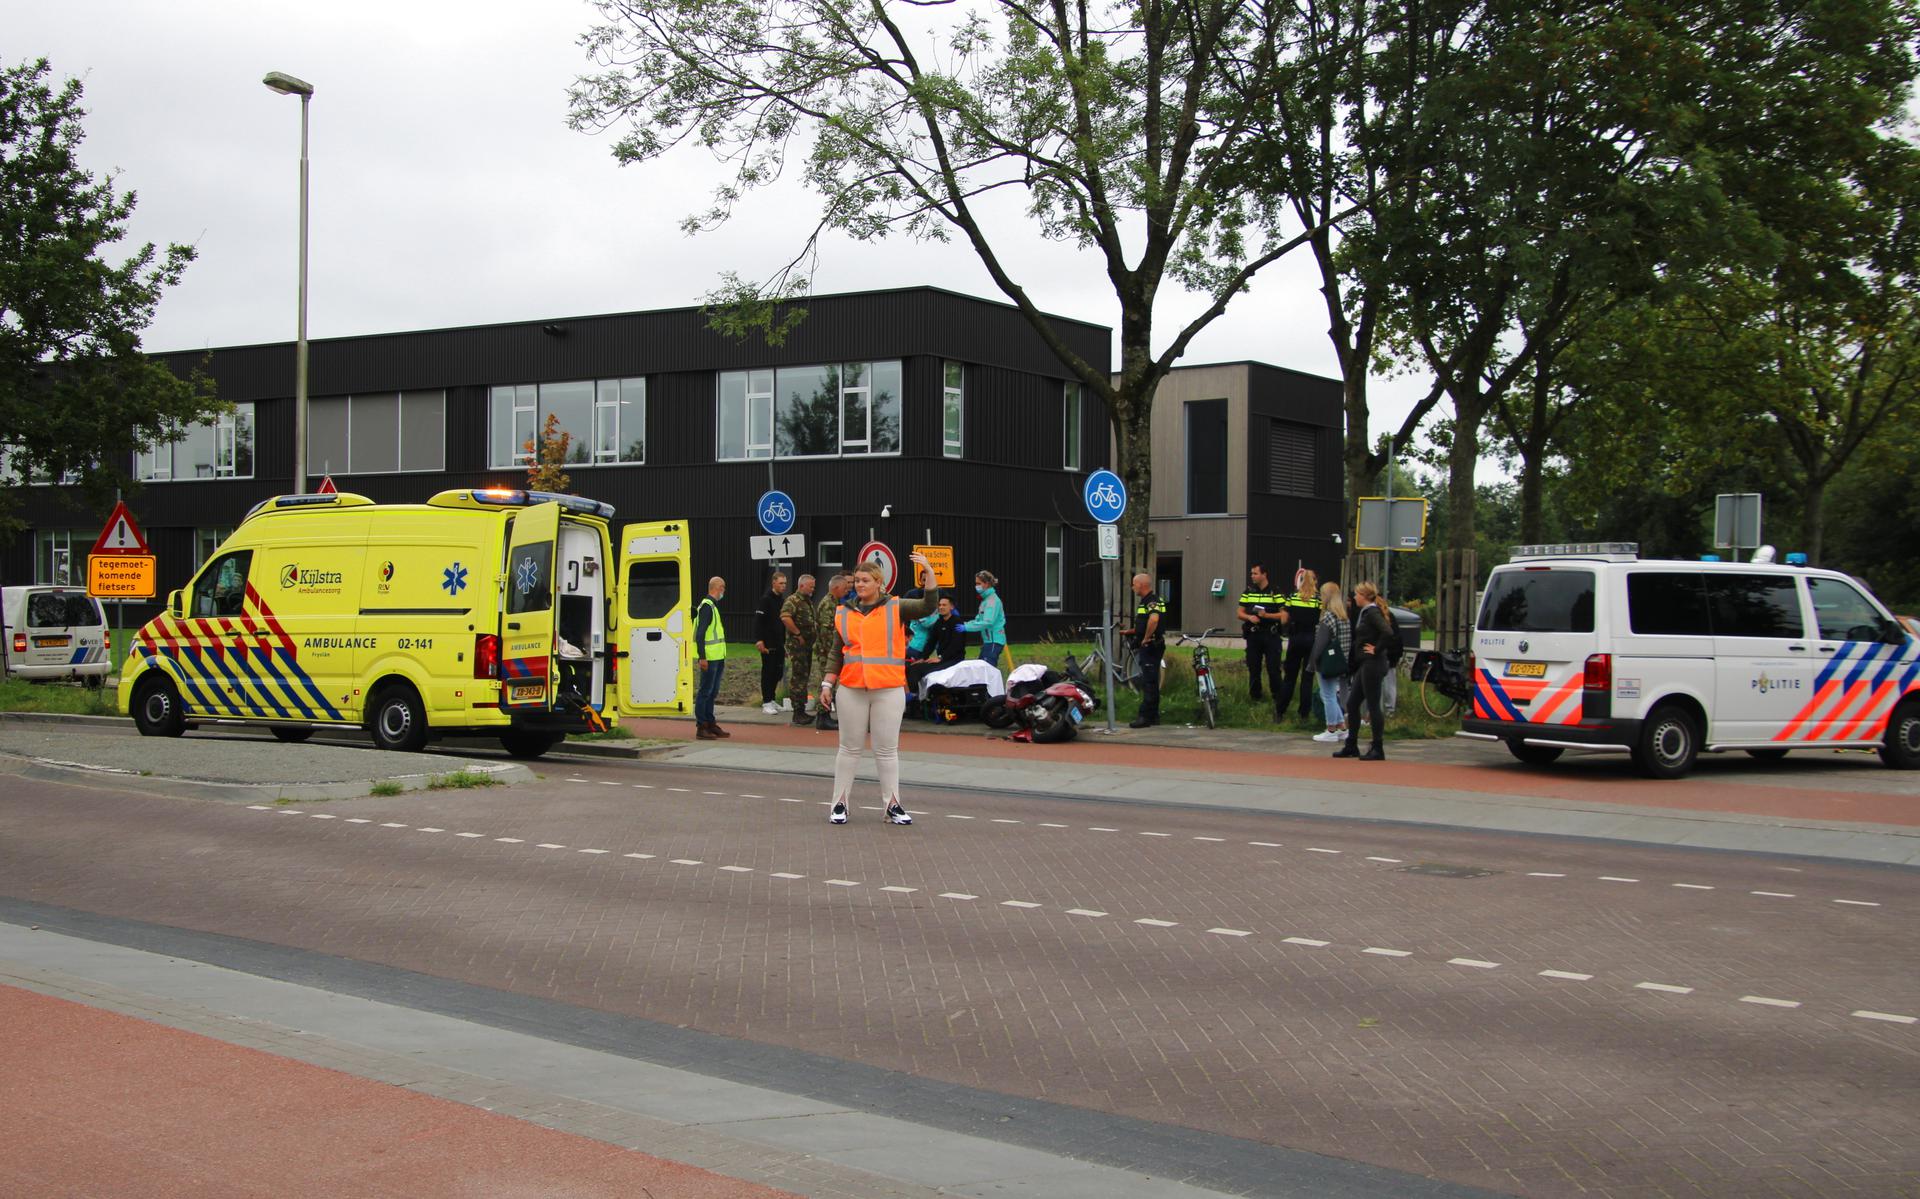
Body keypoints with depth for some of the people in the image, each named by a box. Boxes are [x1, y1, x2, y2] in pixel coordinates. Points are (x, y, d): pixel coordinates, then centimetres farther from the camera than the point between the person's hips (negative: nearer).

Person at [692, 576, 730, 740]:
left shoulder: (712, 606, 18)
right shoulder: (707, 606, -14)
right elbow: (700, 634, -20)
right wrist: (702, 657, -24)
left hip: (717, 657, 10)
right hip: (709, 658, -10)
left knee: (712, 692, 13)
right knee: (705, 692, -6)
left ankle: (710, 724, 19)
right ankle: (701, 727, -3)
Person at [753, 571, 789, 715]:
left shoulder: (783, 600, 14)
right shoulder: (766, 600, -9)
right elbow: (758, 620, -15)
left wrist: (786, 642, 18)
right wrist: (759, 640, -22)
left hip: (780, 644, 7)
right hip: (768, 644, -7)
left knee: (778, 672, 9)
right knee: (768, 672, -3)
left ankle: (771, 699, 20)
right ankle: (766, 702, 2)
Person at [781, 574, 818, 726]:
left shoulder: (808, 601, 18)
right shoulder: (793, 600, -12)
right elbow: (785, 617, -29)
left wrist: (811, 637, 15)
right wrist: (798, 634, -22)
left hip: (807, 645, 10)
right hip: (797, 645, -10)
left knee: (805, 678, 14)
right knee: (798, 678, -8)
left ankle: (802, 710, 21)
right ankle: (798, 713, -6)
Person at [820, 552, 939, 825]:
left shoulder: (895, 608, 3)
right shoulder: (843, 614, 10)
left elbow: (928, 606, -10)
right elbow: (836, 652, 12)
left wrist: (929, 574, -20)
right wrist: (827, 684, 6)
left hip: (889, 690, -2)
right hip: (851, 690, 2)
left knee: (887, 750, 4)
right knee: (850, 748, 9)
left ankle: (892, 805, 10)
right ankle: (839, 804, 14)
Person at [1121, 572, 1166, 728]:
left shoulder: (1153, 601, -15)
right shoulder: (1145, 601, 19)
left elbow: (1154, 619, -35)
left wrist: (1146, 638, -26)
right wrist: (1131, 631, 21)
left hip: (1150, 646, -11)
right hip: (1147, 647, 11)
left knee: (1148, 682, -10)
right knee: (1150, 682, 14)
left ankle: (1146, 716, -10)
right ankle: (1153, 715, 19)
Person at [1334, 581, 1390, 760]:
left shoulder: (1372, 613, -15)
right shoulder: (1366, 612, 15)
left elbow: (1388, 632, -29)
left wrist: (1377, 650, -20)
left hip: (1373, 665, -10)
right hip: (1364, 665, 10)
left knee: (1373, 706, -4)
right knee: (1351, 704, 12)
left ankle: (1377, 750, 2)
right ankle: (1351, 746, 19)